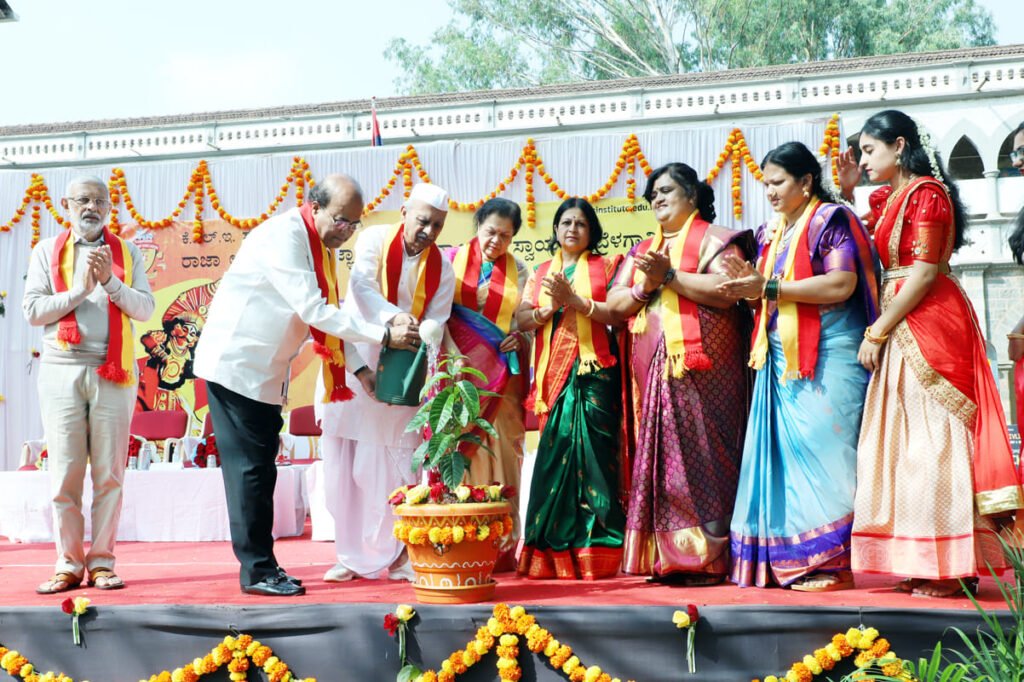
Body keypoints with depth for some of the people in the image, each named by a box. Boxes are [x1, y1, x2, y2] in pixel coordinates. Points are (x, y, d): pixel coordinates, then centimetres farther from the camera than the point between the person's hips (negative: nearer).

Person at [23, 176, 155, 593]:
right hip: (61, 369, 0)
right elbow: (32, 311, 1)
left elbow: (145, 309, 3)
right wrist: (80, 289, -8)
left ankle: (101, 562, 5)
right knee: (65, 472, -1)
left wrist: (110, 281, -11)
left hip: (113, 371, 0)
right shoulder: (47, 251, 11)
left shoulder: (127, 253, 12)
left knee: (109, 473, -1)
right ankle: (68, 564, 5)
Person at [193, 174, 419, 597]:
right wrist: (383, 336, -25)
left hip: (267, 373, 9)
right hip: (236, 366, -9)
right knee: (249, 468, -7)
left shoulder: (320, 245, 8)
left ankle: (261, 565, 14)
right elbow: (313, 311, -26)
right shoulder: (284, 237, -20)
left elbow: (326, 314, 12)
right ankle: (257, 570, -2)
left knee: (261, 470, 9)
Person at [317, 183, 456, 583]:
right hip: (352, 360, 0)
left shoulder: (441, 269, 1)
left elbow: (434, 325, -5)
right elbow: (362, 287, -20)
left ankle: (396, 554, 7)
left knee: (392, 466, -4)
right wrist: (393, 317, -39)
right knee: (344, 463, 0)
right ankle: (351, 554, 10)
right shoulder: (374, 240, -5)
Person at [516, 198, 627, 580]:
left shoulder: (605, 267, 9)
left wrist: (575, 300, -13)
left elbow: (619, 314, -3)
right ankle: (553, 551, 1)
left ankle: (595, 550, -6)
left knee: (591, 454, -9)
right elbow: (522, 320, 10)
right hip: (553, 374, 3)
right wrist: (549, 309, -9)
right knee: (554, 455, -3)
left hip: (595, 372, -3)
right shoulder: (540, 273, 19)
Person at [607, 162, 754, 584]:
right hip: (653, 370, 6)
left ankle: (708, 559, -8)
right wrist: (645, 287, -5)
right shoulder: (642, 250, 23)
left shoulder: (713, 239, 3)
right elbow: (614, 303, 14)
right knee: (658, 455, 2)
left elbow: (726, 292, -13)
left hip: (700, 368, -6)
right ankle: (665, 558, 4)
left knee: (699, 453, -10)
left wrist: (670, 276, -14)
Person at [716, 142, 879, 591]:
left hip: (827, 356, -7)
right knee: (781, 453, 2)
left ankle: (829, 560, -7)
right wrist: (747, 283, -1)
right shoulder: (772, 233, 19)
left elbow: (842, 285, -17)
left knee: (820, 450, -10)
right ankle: (783, 559, 5)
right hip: (782, 358, 8)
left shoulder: (830, 220, -3)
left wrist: (769, 288, -16)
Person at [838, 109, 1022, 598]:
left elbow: (925, 272, -16)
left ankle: (948, 568, -5)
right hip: (903, 330, 9)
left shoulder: (926, 191, -9)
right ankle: (927, 565, 13)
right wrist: (848, 192, 12)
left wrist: (877, 332, -15)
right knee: (911, 439, 9)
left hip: (929, 323, -9)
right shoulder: (889, 197, 18)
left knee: (931, 438, -8)